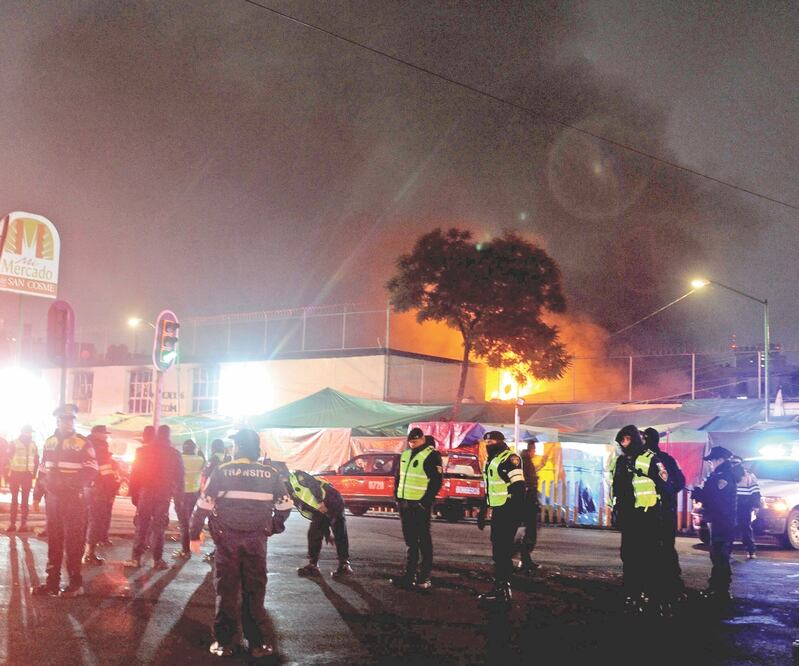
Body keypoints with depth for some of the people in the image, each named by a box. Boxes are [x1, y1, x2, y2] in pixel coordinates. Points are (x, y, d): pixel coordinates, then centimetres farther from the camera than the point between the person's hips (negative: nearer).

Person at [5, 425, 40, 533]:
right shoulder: (14, 443, -4)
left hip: (27, 475, 3)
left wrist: (34, 472, 6)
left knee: (25, 499, 4)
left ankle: (24, 523, 7)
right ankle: (12, 523, 4)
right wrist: (8, 473, -8)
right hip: (15, 473, -3)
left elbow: (36, 459, 13)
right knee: (14, 499, 1)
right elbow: (7, 458, -4)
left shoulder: (33, 444, 7)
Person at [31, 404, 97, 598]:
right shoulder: (49, 442, 12)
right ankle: (52, 581, 15)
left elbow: (91, 470, -9)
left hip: (74, 498, -5)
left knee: (73, 540, -4)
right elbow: (42, 470, 19)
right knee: (53, 539, 9)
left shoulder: (83, 443, -5)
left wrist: (75, 484, -24)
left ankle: (75, 582, 0)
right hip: (53, 496, 6)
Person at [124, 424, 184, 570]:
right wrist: (179, 496, 13)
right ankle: (157, 559, 5)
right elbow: (179, 477, 5)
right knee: (159, 527, 6)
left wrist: (134, 494, 4)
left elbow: (134, 474, -1)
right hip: (164, 495, 1)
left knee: (141, 526, 4)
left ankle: (136, 558, 1)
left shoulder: (143, 451, -1)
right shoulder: (175, 454, 2)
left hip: (145, 493, -1)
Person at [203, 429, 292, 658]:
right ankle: (258, 643, 10)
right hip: (256, 539, 1)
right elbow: (284, 506, 9)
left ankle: (223, 643, 9)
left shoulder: (221, 472, -3)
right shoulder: (270, 474, 2)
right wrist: (274, 527, 23)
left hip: (226, 539, -1)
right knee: (254, 590, 8)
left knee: (226, 589, 6)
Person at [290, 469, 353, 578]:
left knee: (339, 535, -11)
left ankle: (344, 565, -10)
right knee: (313, 534, 6)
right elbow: (312, 515, 20)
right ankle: (313, 565, 13)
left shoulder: (297, 477, -1)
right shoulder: (295, 497, 23)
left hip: (332, 502, -10)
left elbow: (315, 485, -18)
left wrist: (322, 504, -28)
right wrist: (327, 534, 16)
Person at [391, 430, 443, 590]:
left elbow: (437, 481, -14)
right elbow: (398, 476, 22)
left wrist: (426, 501, -17)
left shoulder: (432, 456, -9)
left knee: (423, 540, -2)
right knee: (410, 539, 13)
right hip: (405, 503, 7)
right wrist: (397, 495, 12)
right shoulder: (405, 455, 14)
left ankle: (425, 576, 2)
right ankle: (410, 573, 20)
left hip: (420, 505, -7)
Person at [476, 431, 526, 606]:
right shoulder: (491, 461, 17)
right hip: (498, 511, 10)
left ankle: (504, 591, -6)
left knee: (503, 551, -10)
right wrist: (482, 512, 25)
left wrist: (518, 513, -24)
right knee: (498, 552, 13)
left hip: (508, 512, -10)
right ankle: (499, 588, 20)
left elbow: (519, 487, -19)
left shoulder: (509, 459, -13)